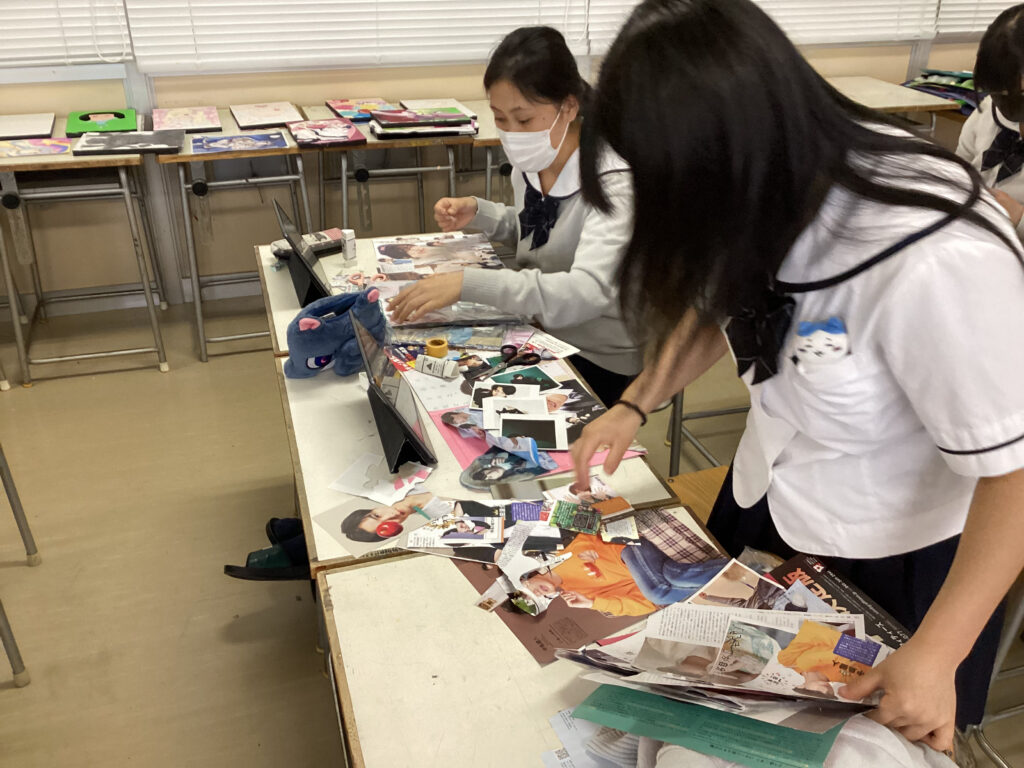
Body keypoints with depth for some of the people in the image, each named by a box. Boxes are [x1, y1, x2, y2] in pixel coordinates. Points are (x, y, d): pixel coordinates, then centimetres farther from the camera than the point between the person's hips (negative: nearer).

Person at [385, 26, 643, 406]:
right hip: (540, 335, 6)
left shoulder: (612, 180, -24)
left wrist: (467, 284, -46)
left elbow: (588, 291, -38)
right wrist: (478, 212, -4)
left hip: (598, 361, -6)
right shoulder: (533, 163, -4)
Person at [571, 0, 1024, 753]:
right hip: (765, 504, 6)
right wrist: (635, 405, -7)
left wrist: (935, 656, -22)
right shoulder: (782, 178, -17)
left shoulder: (941, 262, -37)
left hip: (894, 557, -5)